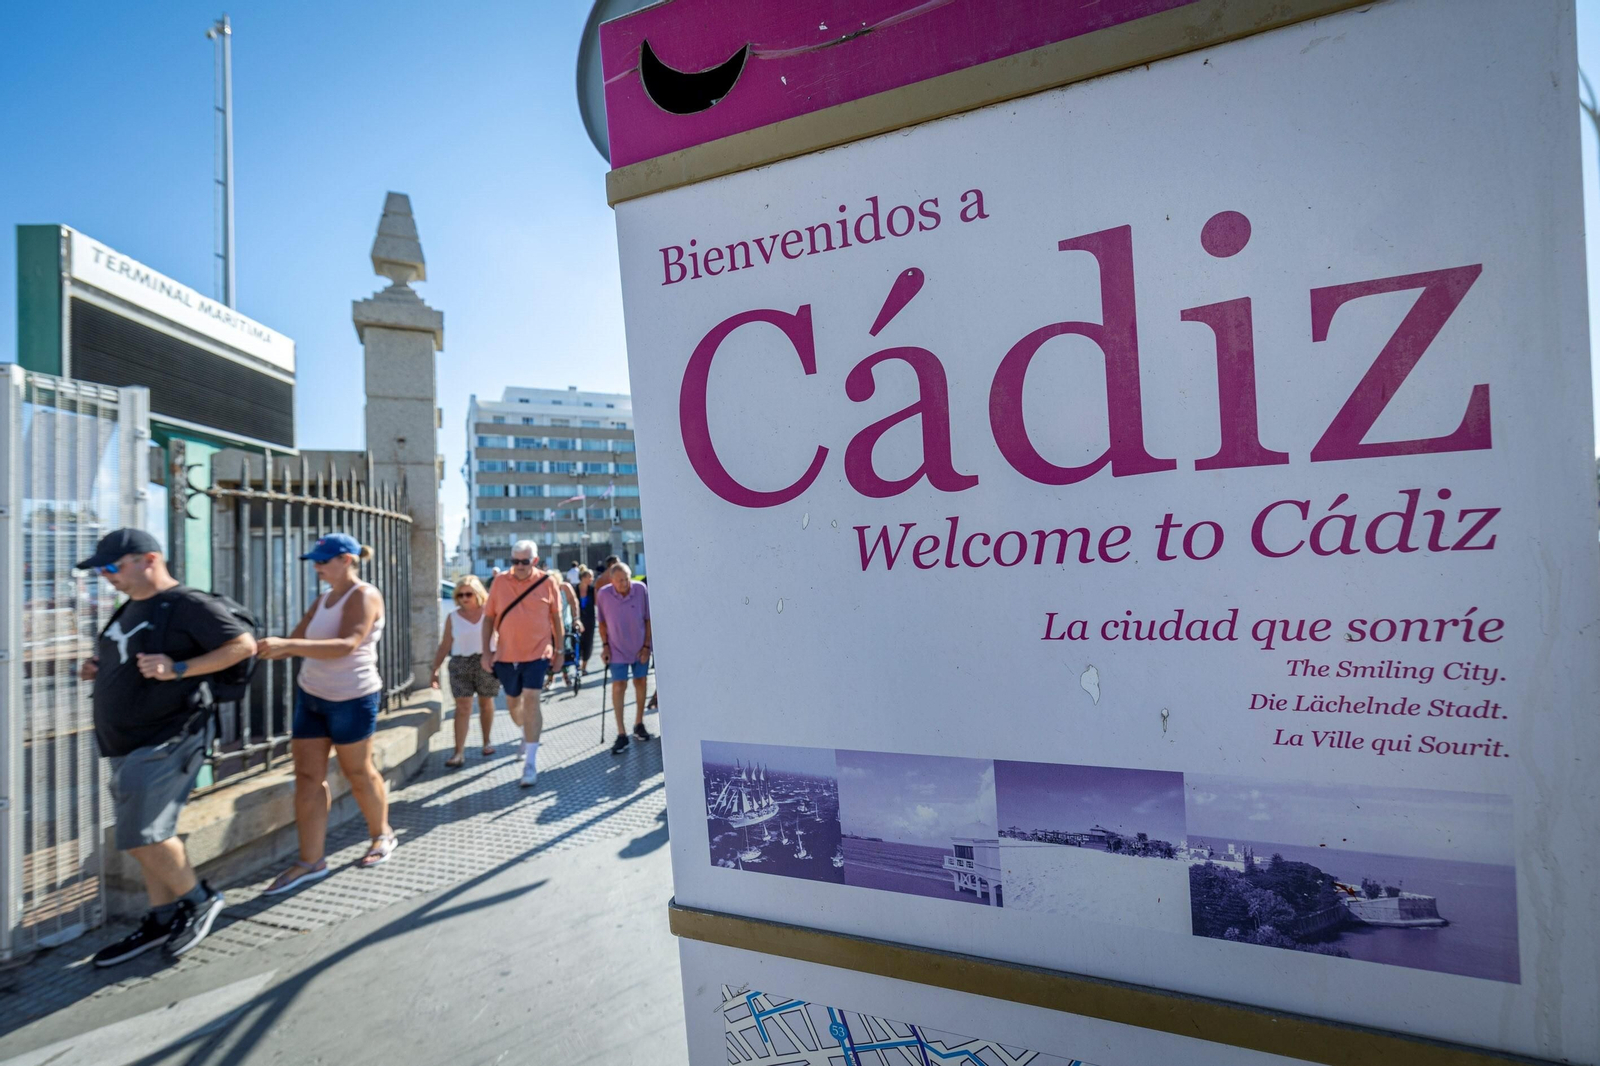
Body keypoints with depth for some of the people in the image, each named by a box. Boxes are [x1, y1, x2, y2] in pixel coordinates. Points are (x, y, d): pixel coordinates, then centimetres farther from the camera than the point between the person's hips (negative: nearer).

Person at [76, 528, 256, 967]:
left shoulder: (189, 605, -14)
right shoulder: (131, 608, 15)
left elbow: (244, 644, -20)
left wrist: (178, 668, -25)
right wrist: (97, 668, 8)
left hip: (165, 742, -9)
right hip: (127, 745, 9)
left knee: (142, 836, -8)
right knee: (145, 837, 13)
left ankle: (200, 900, 12)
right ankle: (162, 919, 25)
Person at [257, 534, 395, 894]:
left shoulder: (364, 596, -16)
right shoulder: (323, 599, 10)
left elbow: (346, 646, -30)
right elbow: (296, 641, 7)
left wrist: (287, 645, -39)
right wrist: (262, 649, -12)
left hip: (352, 699, -7)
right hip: (311, 695, 7)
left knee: (359, 772, 8)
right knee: (307, 776, 5)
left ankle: (382, 835, 29)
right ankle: (310, 860, 13)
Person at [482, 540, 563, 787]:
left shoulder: (547, 583, -5)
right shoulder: (499, 582, -1)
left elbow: (556, 617, 3)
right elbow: (488, 618, 4)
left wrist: (558, 650, 3)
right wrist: (486, 651, -1)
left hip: (537, 653, -3)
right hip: (506, 654, 3)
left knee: (531, 702, -10)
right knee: (513, 703, 18)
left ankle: (531, 762, -5)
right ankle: (527, 733, 49)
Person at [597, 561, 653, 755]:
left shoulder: (641, 590, -15)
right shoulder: (603, 593, -13)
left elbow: (648, 619, -7)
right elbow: (602, 622, 0)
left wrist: (646, 646, -7)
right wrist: (605, 646, -4)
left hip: (640, 648, 1)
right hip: (618, 648, 0)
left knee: (640, 682, 13)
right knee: (618, 687, -1)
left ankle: (639, 724, 30)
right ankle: (621, 734, 5)